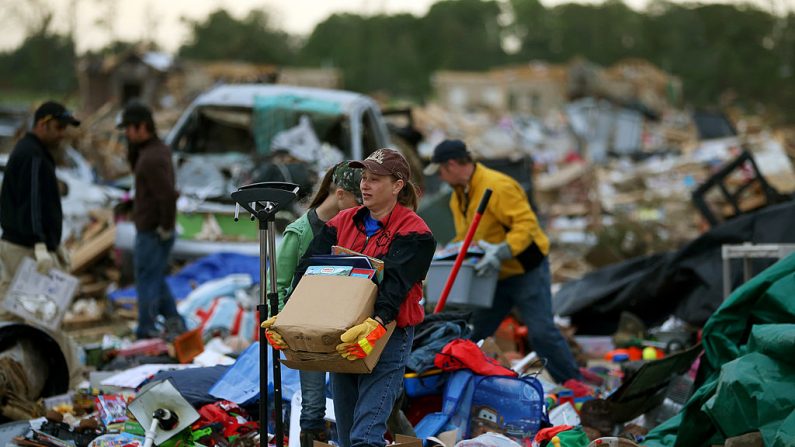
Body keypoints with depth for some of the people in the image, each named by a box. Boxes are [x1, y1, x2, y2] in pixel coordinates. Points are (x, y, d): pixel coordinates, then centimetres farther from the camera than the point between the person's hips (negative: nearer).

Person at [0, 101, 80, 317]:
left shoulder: (26, 151, 19)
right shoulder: (32, 156, -14)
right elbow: (31, 204, -24)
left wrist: (55, 244, 28)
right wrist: (40, 245, -31)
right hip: (27, 249, -11)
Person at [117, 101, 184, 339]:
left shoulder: (152, 158, -23)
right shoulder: (159, 149, 8)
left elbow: (168, 195, -30)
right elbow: (135, 167, 24)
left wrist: (166, 227, -19)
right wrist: (133, 142, 7)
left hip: (152, 233, -10)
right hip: (151, 231, 10)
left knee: (147, 281, 0)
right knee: (155, 278, 20)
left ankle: (146, 333, 8)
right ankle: (174, 322, 19)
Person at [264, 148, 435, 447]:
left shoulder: (413, 232, -9)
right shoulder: (343, 223, 8)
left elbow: (396, 281, -24)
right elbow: (308, 269, -1)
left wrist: (377, 324, -41)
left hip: (389, 336, -7)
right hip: (342, 338, 7)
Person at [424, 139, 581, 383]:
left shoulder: (497, 187, -23)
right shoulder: (459, 194, 8)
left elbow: (527, 224, -29)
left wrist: (502, 251, -39)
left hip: (527, 271, -9)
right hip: (496, 276, 9)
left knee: (541, 332, -12)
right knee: (476, 332, 9)